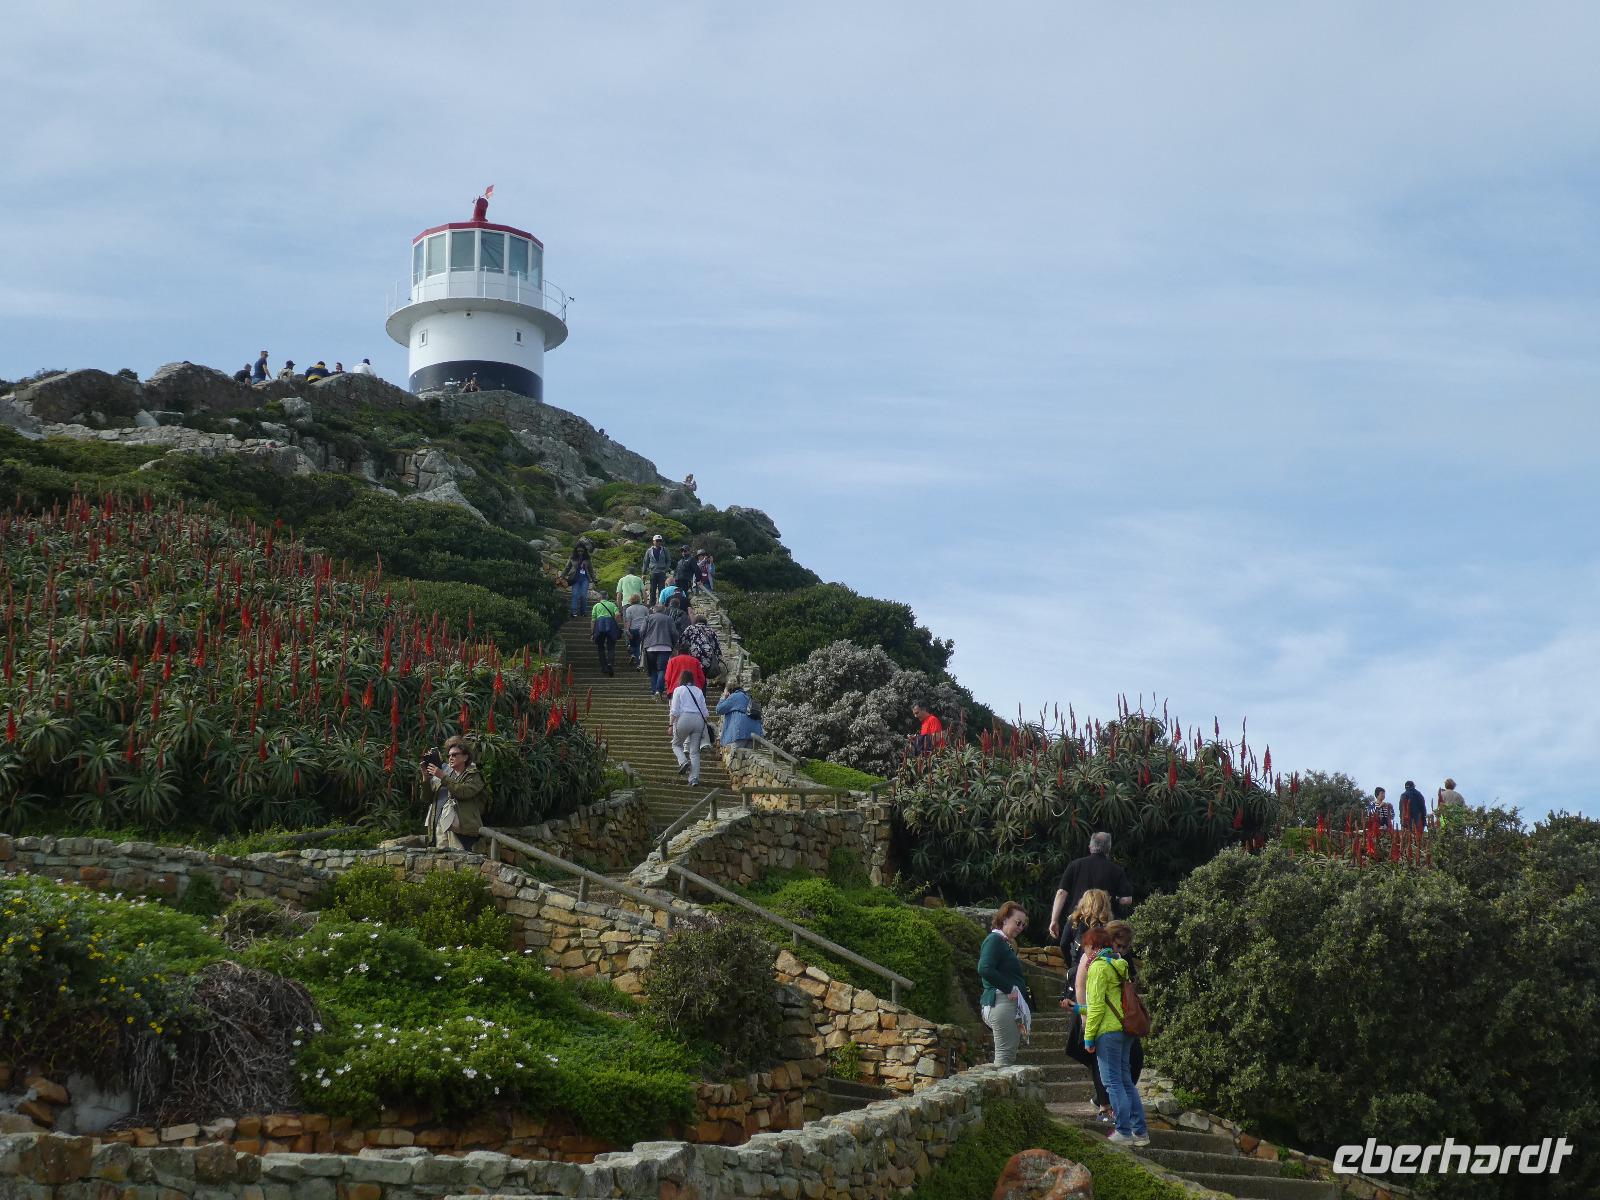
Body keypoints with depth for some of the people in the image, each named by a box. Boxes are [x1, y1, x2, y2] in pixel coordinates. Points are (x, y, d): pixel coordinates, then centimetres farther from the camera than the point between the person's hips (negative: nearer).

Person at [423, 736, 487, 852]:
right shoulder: (446, 773, 23)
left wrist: (443, 777, -12)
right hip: (439, 827, 5)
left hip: (460, 828, -5)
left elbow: (464, 792, -13)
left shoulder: (473, 776, 8)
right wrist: (426, 777, 5)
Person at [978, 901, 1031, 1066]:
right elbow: (985, 969, -22)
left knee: (1009, 1056, 8)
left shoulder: (1006, 943, 23)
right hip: (1001, 1002, -10)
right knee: (1005, 1055, -14)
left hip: (1012, 1004, 10)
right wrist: (1009, 989, -17)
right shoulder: (995, 940, -7)